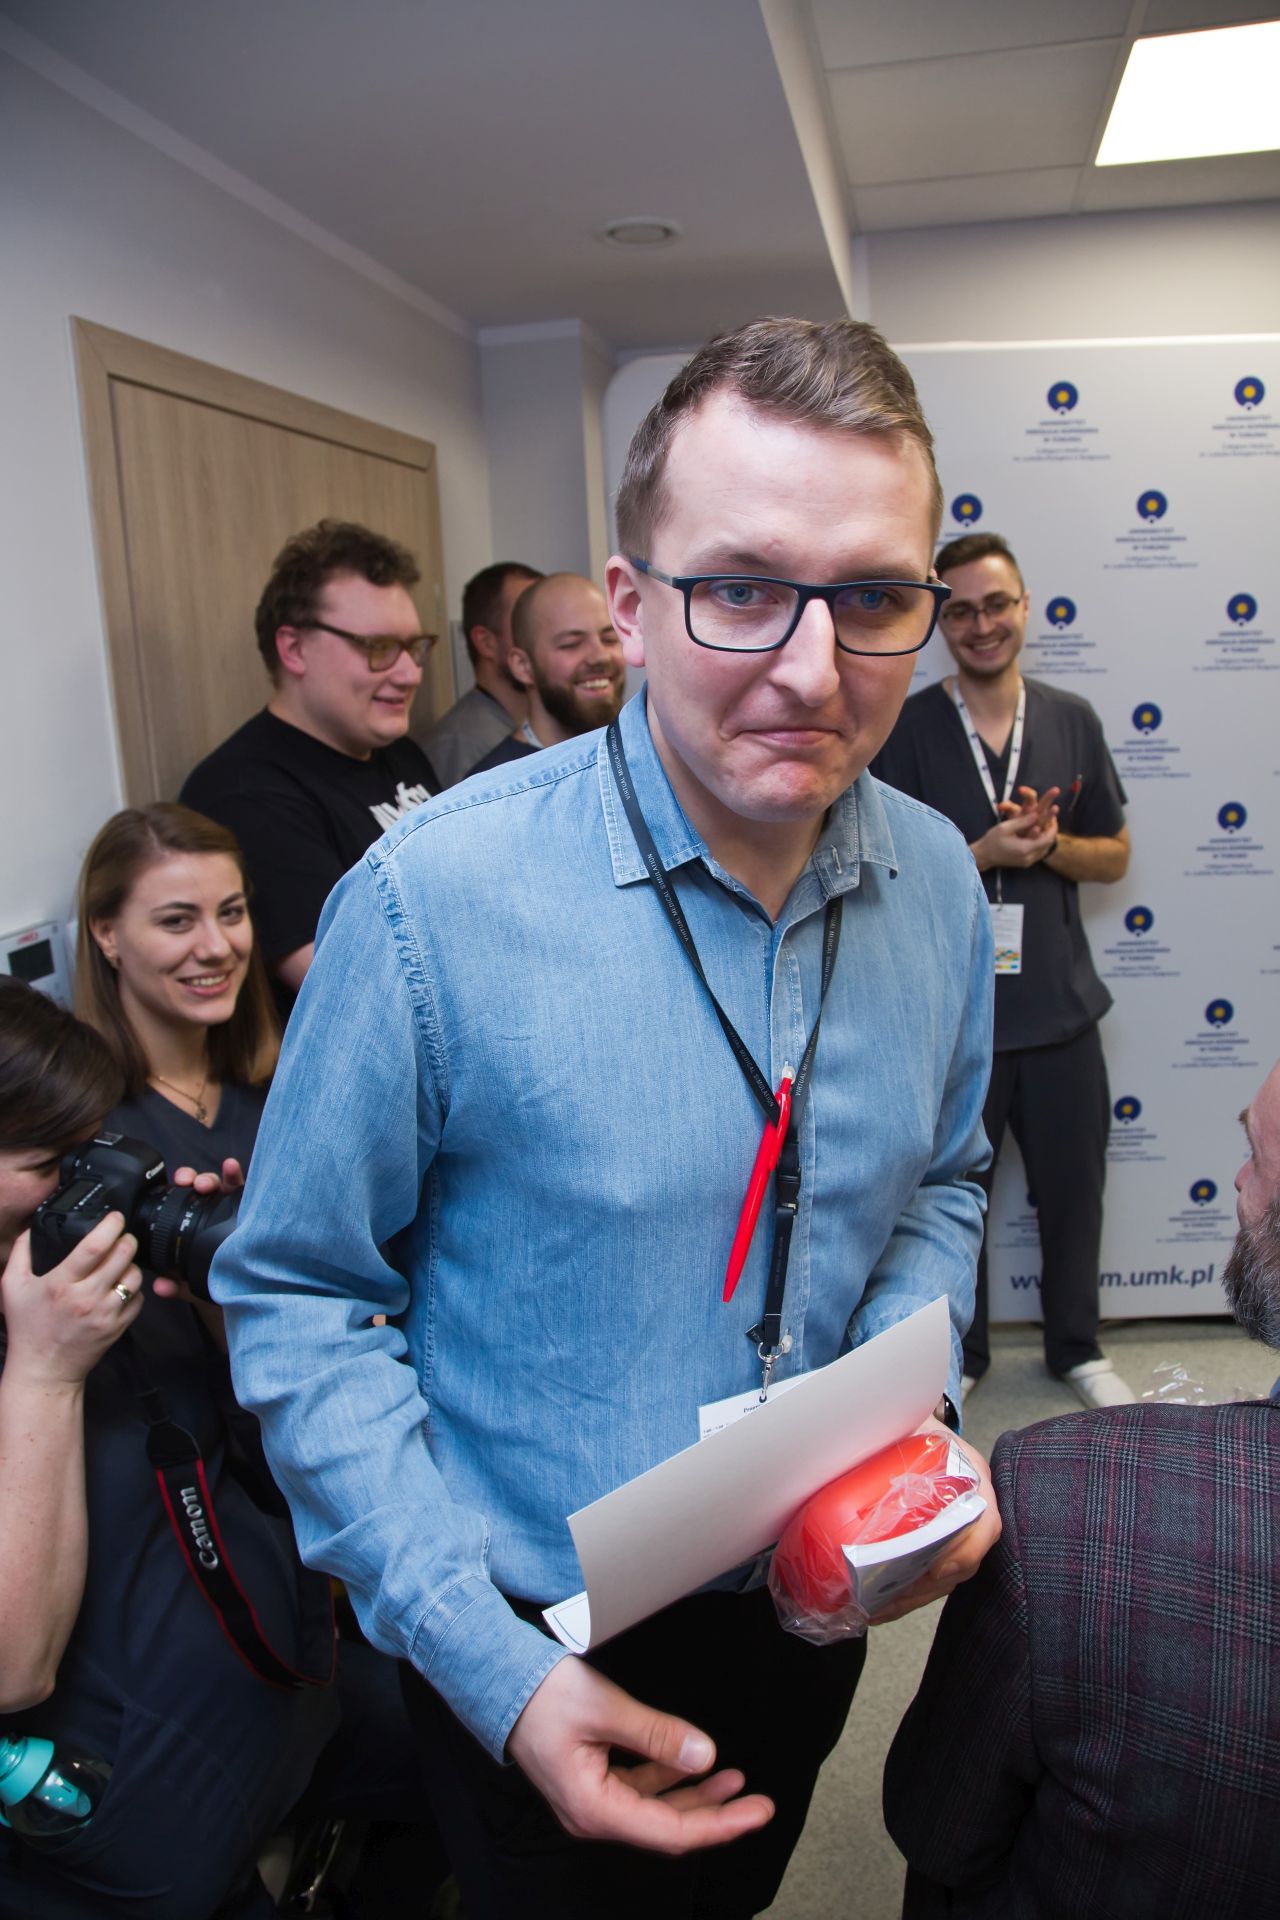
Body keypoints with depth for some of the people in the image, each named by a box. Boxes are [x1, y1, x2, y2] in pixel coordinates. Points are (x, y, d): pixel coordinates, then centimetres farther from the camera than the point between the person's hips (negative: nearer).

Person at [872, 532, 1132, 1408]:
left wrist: (1048, 845, -13)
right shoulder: (906, 730, -7)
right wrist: (984, 853, -20)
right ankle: (960, 1355, 37)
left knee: (1074, 1194, 17)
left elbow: (1115, 856, 7)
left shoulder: (1073, 720, 2)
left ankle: (1078, 1347, 40)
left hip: (1061, 1011, 3)